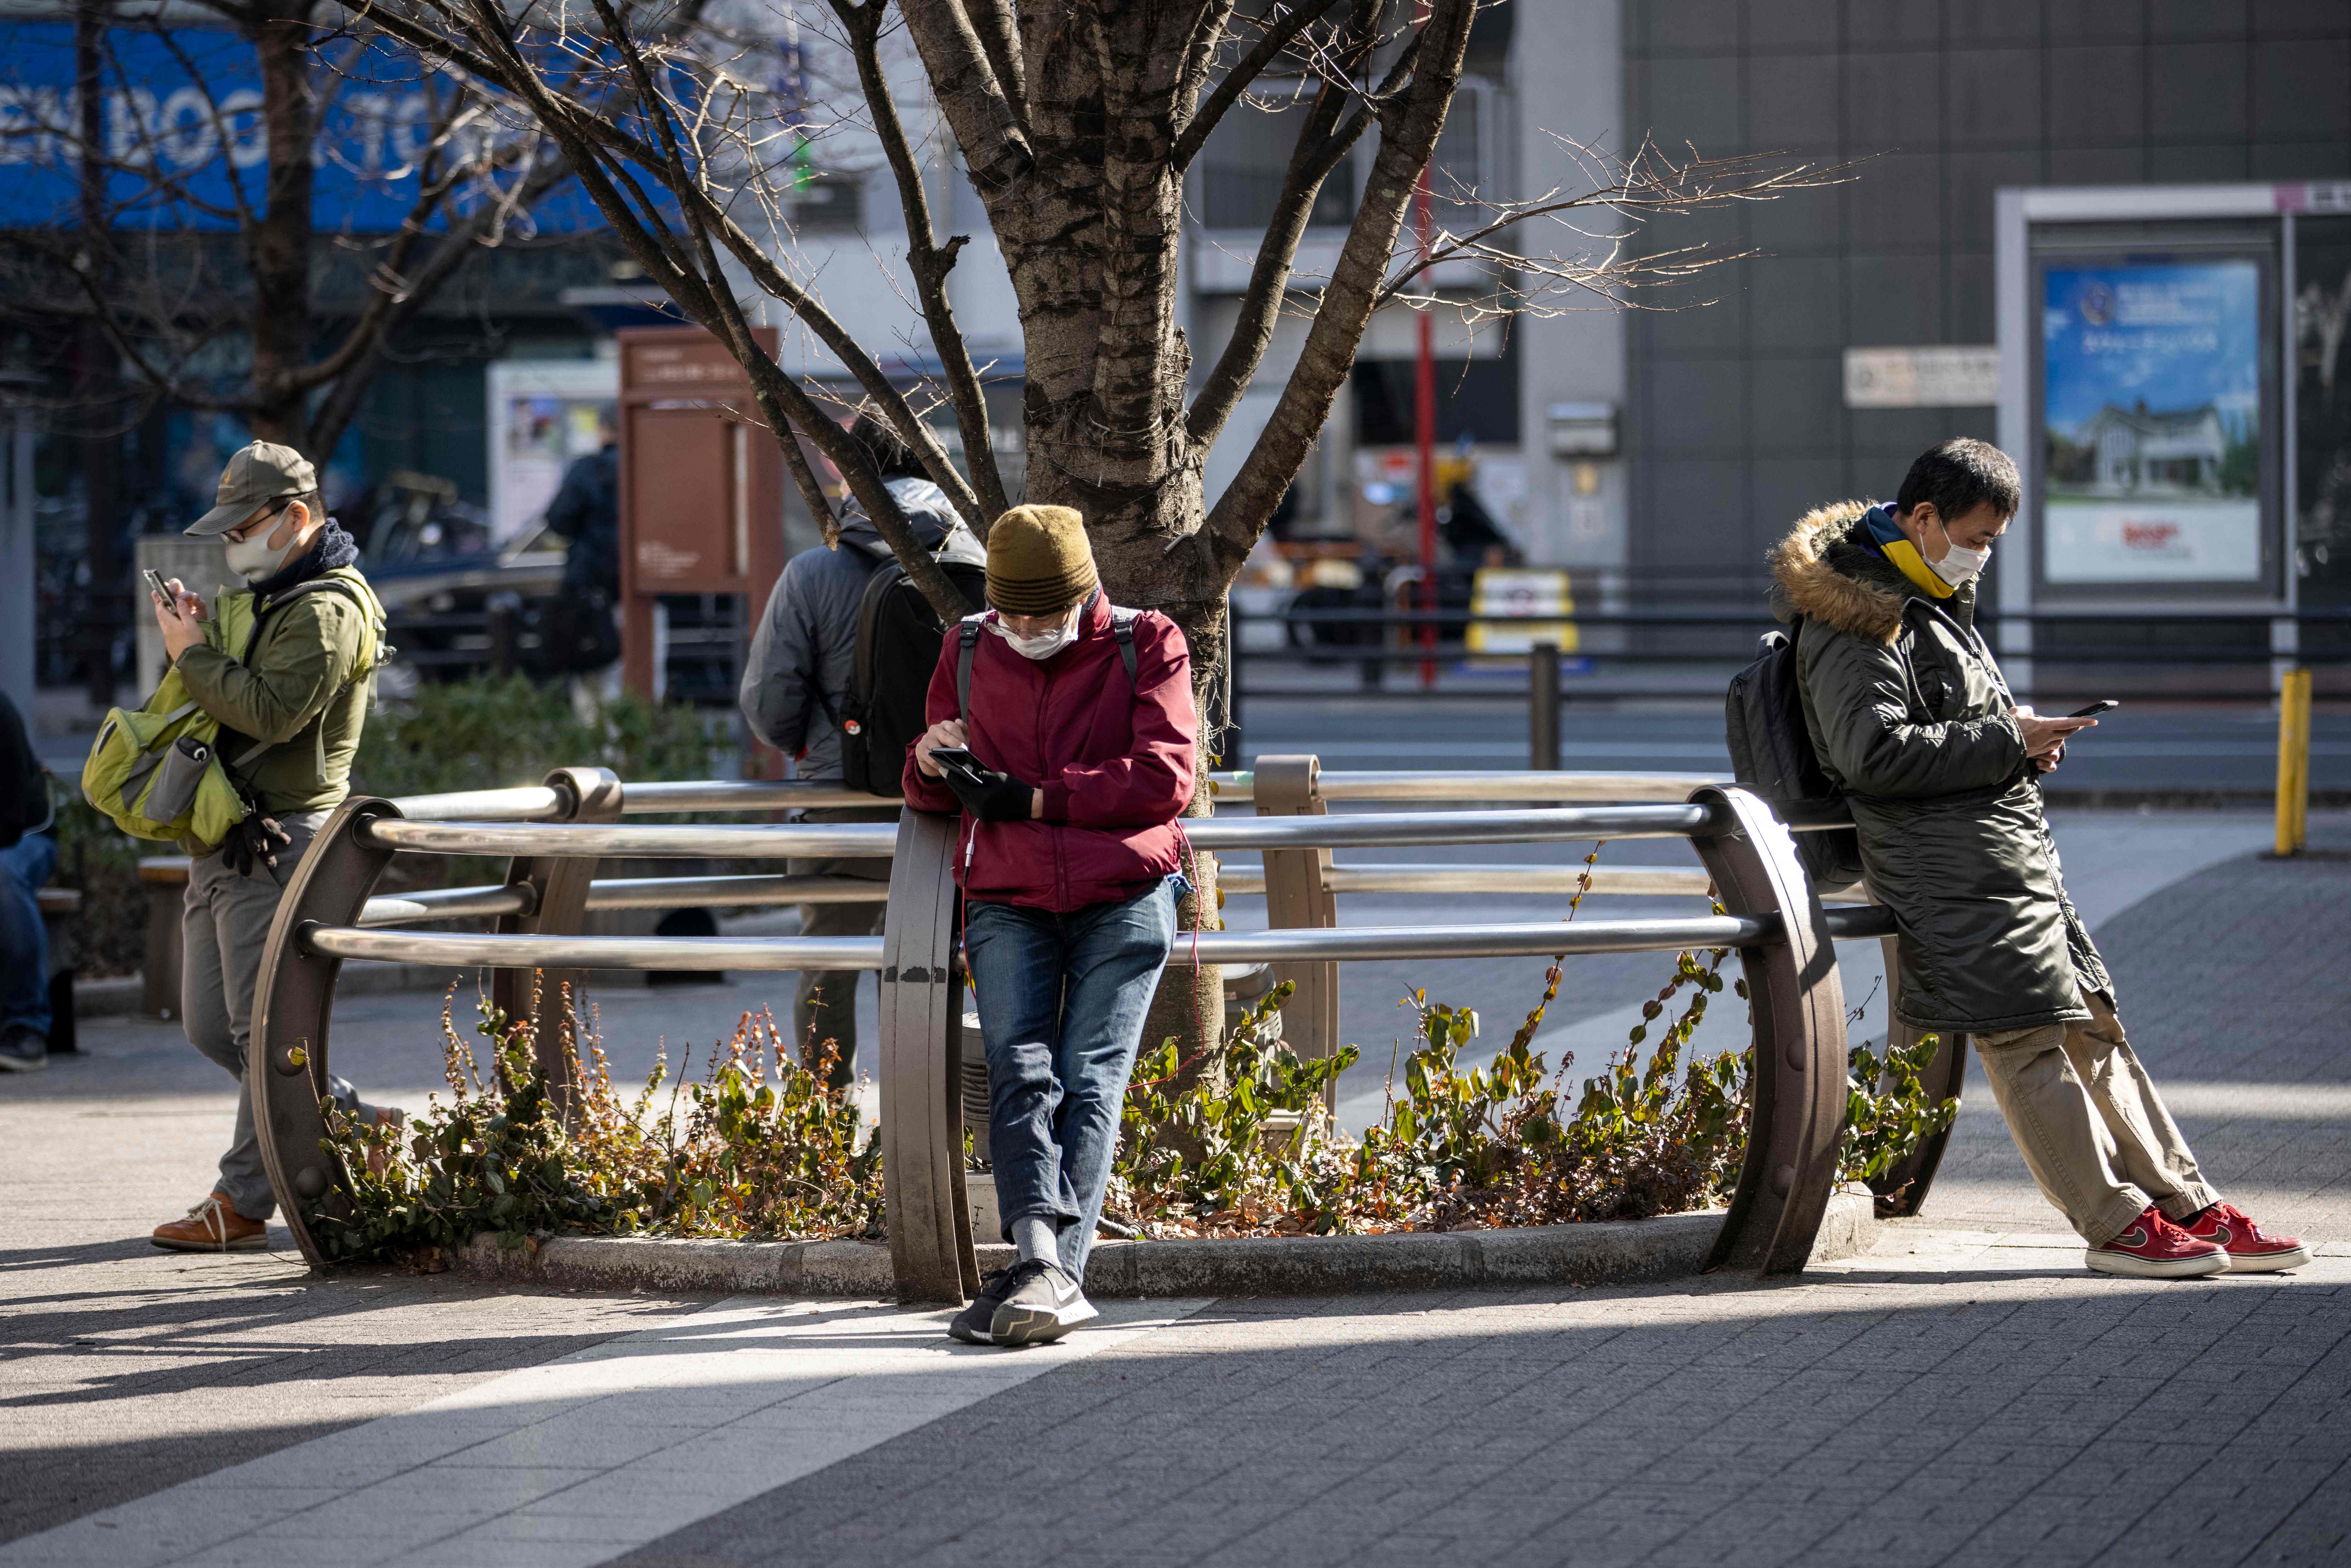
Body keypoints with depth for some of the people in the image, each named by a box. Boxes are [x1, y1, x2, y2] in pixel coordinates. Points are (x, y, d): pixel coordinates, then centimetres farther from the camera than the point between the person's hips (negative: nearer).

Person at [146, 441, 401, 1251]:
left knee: (262, 1027, -7)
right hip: (226, 846, 11)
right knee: (210, 1026, 10)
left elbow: (272, 711, -24)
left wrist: (192, 653, -15)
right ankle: (359, 1124, 18)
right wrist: (197, 636, 7)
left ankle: (244, 1201, -5)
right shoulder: (274, 599, 21)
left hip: (276, 843, -11)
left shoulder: (327, 610, -12)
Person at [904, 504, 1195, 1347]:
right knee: (1019, 1070, -17)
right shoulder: (967, 652, 15)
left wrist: (1031, 798, -10)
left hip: (1122, 900, -2)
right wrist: (929, 763, -2)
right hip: (1007, 904, 2)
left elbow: (1166, 777, -7)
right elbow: (934, 798, 24)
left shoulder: (1147, 646, 4)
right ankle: (1044, 1262, -30)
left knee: (1088, 1080, -12)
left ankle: (1053, 1272, -19)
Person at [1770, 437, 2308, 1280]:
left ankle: (2190, 1209, 7)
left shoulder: (1937, 600, 21)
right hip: (1950, 867, -10)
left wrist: (2021, 735, 12)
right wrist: (2007, 742, -16)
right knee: (2028, 1037, -11)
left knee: (2093, 1027, 7)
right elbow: (1876, 753, -20)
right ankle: (2116, 1221, -10)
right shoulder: (1857, 620, -11)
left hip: (2016, 850, 10)